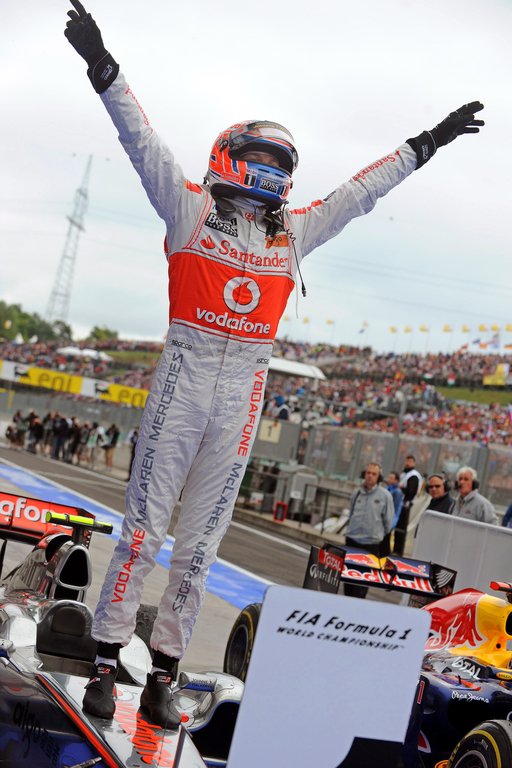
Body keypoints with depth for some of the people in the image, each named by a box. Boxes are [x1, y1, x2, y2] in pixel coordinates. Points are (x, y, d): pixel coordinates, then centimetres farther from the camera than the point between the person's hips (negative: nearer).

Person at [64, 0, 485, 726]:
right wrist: (104, 69, -10)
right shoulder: (190, 209, 5)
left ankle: (163, 676, 14)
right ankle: (105, 662, 6)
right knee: (144, 526, -2)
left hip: (243, 394, 4)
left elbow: (359, 192, 23)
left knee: (200, 543, 6)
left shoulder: (295, 231, 15)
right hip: (182, 380, -4)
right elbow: (144, 140, -1)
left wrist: (424, 146, 28)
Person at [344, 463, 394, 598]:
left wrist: (379, 535, 7)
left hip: (371, 544, -4)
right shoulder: (357, 493, 4)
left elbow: (389, 521, 0)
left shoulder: (385, 496, -6)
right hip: (352, 540, 4)